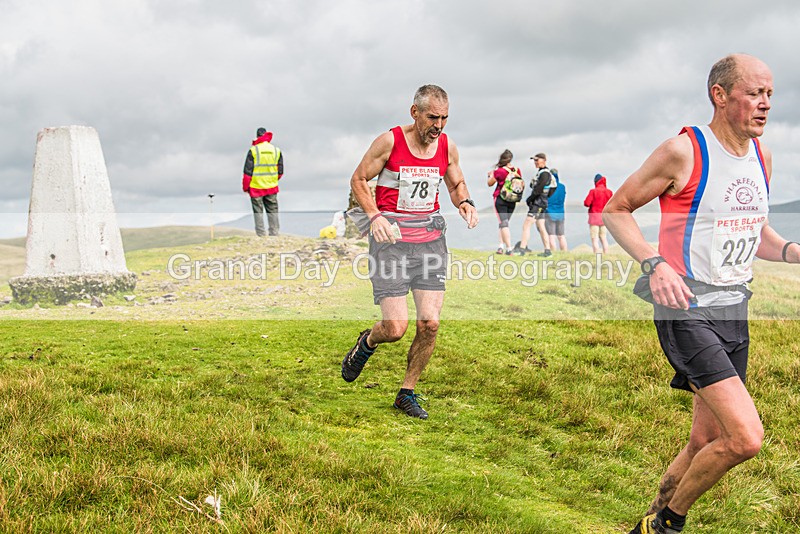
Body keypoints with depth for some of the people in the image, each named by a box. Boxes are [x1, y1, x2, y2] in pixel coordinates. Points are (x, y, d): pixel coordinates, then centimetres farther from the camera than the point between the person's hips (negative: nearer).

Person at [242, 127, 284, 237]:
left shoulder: (253, 150, -9)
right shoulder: (276, 150, 3)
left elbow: (247, 171, -8)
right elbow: (280, 172, 8)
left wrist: (245, 187, 3)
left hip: (256, 187, -3)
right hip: (272, 187, 3)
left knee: (258, 212, 4)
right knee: (273, 211, 11)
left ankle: (261, 236, 3)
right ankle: (275, 234, 11)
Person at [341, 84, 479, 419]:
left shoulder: (448, 147, 4)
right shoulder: (389, 141, -9)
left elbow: (456, 184, 20)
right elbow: (358, 179, 0)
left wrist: (465, 203, -3)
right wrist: (374, 217, -16)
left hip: (430, 239, 4)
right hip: (391, 240, -4)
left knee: (430, 323, -4)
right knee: (395, 327, -11)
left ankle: (407, 393, 15)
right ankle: (367, 343, 27)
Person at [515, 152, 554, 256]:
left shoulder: (544, 173, -14)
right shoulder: (541, 172, 17)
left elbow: (538, 190, -20)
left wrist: (529, 199, -9)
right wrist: (530, 199, 8)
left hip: (538, 203, -10)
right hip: (538, 204, 10)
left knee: (526, 225, -12)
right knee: (541, 228, 11)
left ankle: (521, 249, -14)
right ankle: (547, 251, 12)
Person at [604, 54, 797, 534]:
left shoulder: (761, 156, 10)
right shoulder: (683, 151, -12)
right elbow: (616, 210, -7)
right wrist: (654, 263, -22)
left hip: (734, 313, 8)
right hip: (686, 313, -8)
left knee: (708, 444, 12)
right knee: (746, 437, -18)